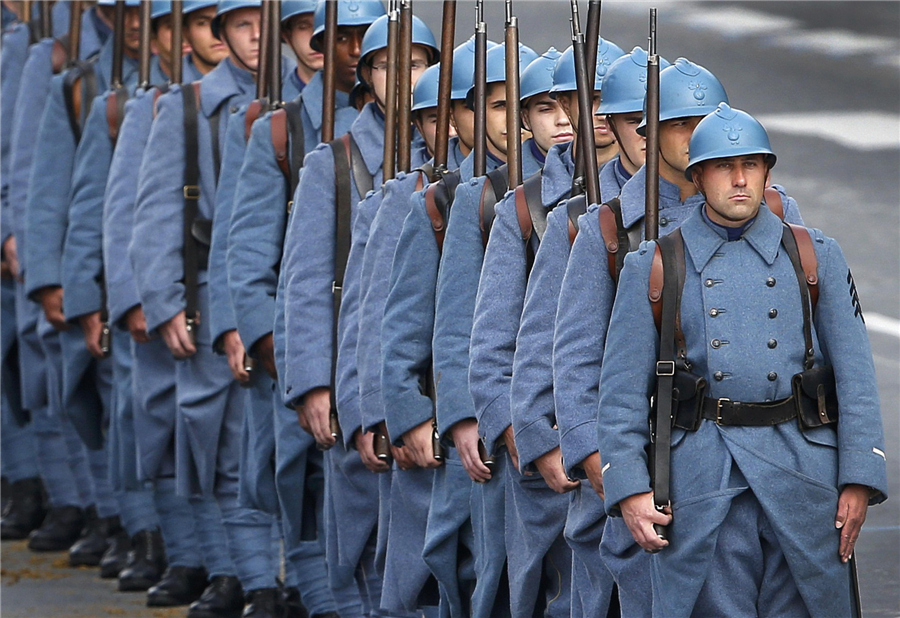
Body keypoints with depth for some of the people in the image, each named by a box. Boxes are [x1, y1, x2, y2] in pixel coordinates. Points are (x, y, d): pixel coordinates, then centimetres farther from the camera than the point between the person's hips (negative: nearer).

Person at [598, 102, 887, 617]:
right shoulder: (652, 268, 8)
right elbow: (623, 390, 5)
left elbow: (856, 377, 6)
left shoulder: (816, 258, 10)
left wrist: (859, 480, -2)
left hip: (804, 475, 1)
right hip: (702, 481, -1)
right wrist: (630, 489, -5)